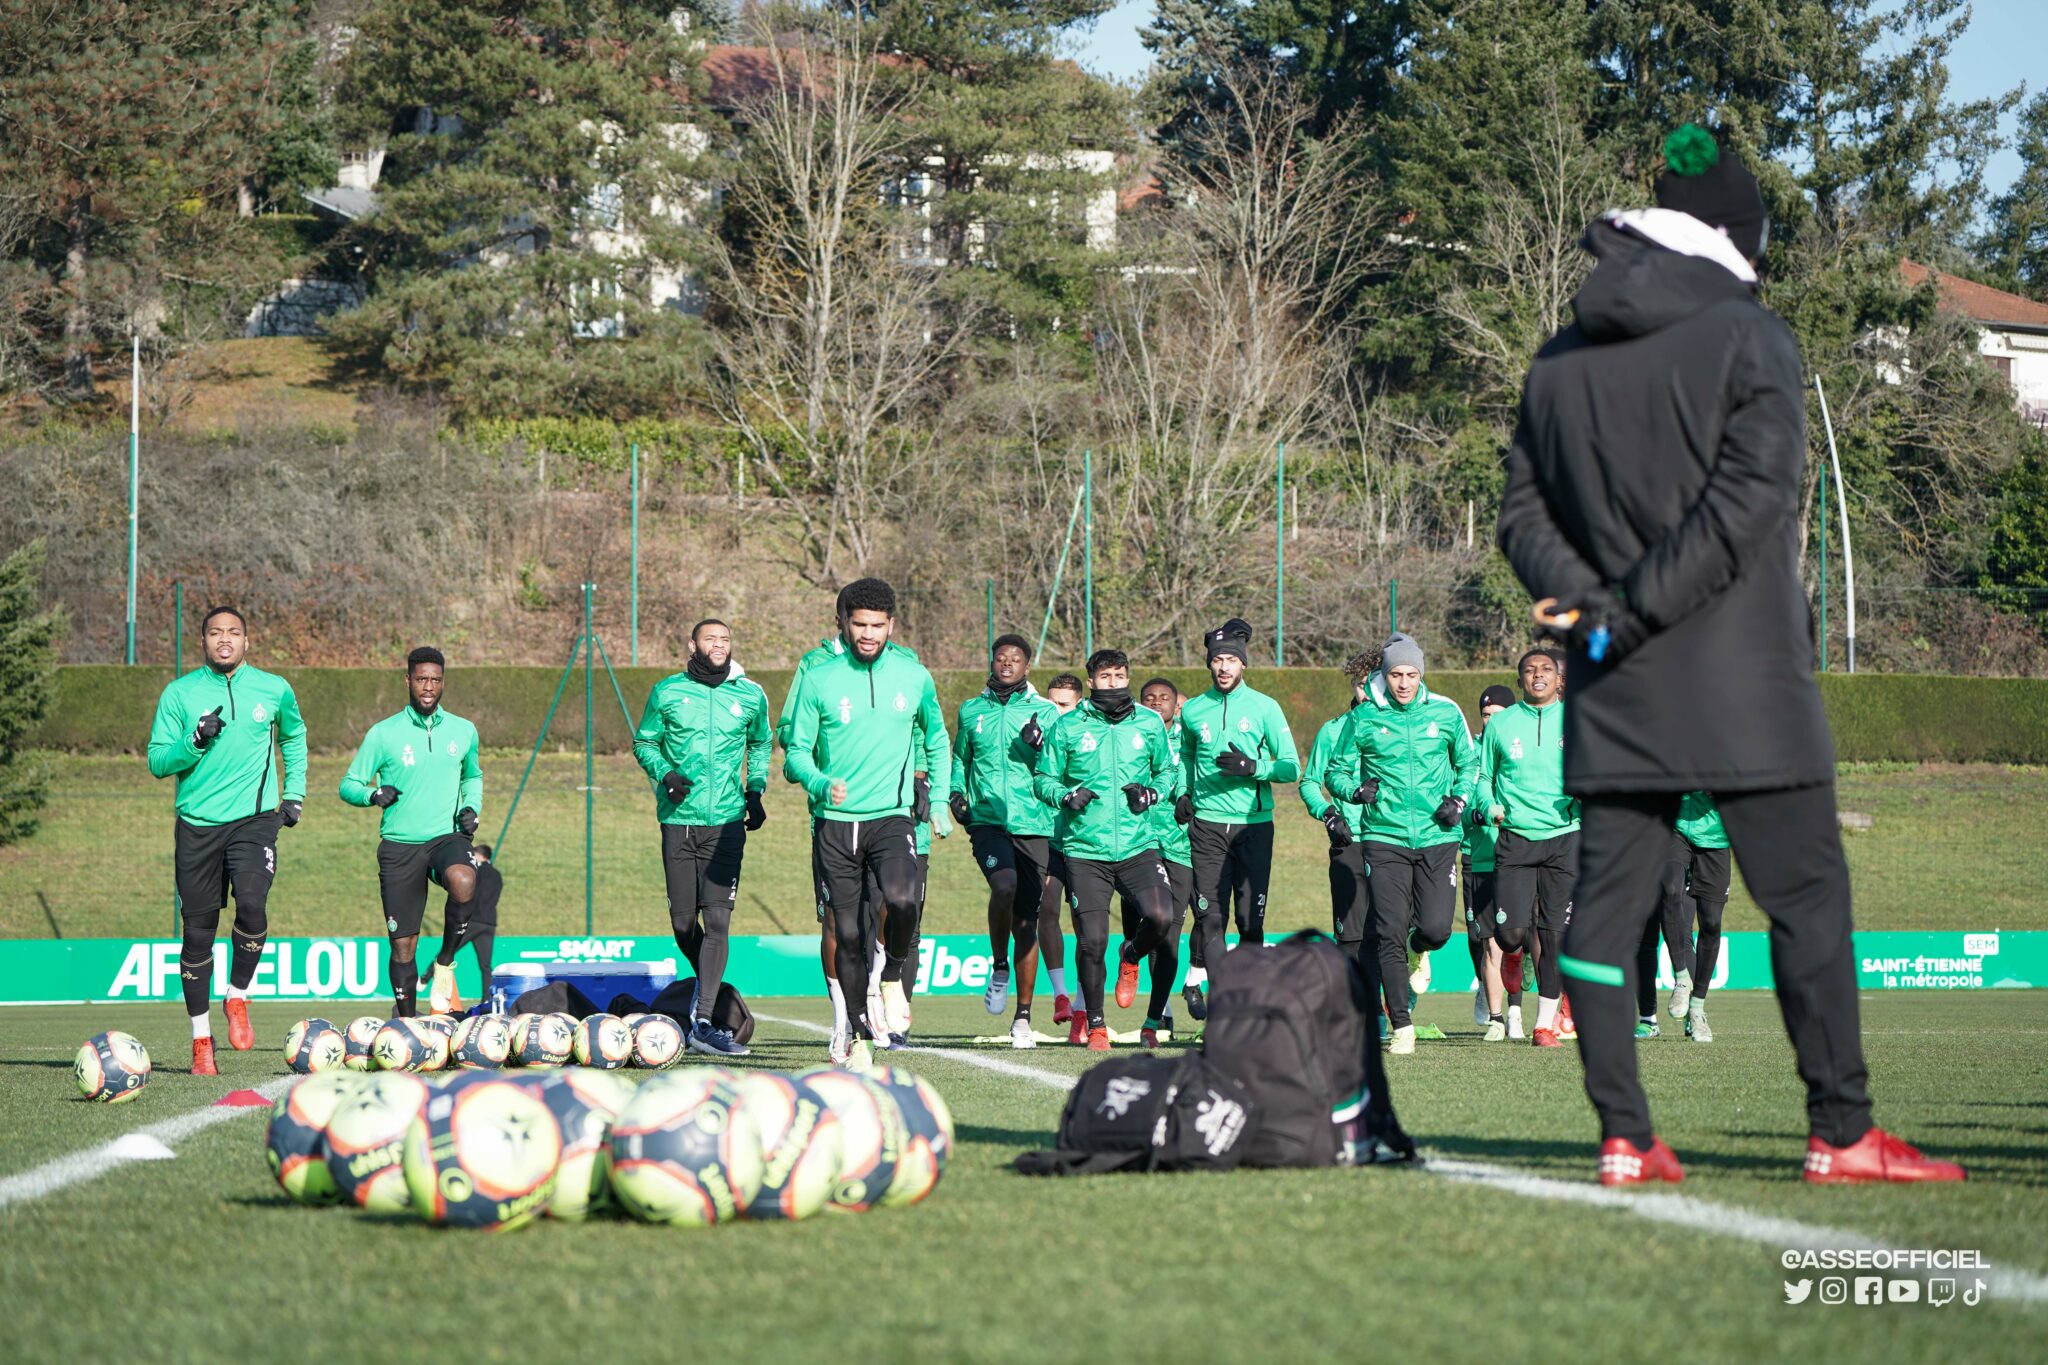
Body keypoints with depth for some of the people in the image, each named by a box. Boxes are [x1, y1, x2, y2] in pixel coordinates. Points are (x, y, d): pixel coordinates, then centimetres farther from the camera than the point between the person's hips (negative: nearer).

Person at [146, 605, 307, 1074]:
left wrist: (294, 794, 19)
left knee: (251, 905, -24)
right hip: (197, 824, 0)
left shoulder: (274, 691, 7)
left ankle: (238, 998, 1)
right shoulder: (180, 693, 3)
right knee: (198, 930, 1)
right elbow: (157, 761, 1)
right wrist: (196, 742, -16)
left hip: (254, 819, 0)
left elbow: (294, 737, 27)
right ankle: (201, 1040, 12)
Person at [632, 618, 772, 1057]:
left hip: (726, 822, 0)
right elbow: (644, 742, 12)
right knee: (683, 922, 3)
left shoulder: (750, 696, 7)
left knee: (718, 919, -11)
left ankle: (703, 1021, -14)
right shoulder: (667, 692, 3)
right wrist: (664, 774, -7)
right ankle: (708, 982, 34)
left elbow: (761, 745, 25)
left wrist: (755, 791, 12)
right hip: (679, 819, 0)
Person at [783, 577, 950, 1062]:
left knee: (902, 899, -27)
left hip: (892, 817, 0)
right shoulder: (819, 679, 0)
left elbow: (936, 740, 22)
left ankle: (890, 979, 1)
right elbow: (796, 753, 2)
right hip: (836, 822, 0)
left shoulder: (914, 677, 6)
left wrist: (939, 799, 15)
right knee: (847, 932, 2)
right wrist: (821, 784, -17)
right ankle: (860, 1031, 18)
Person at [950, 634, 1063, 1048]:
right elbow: (959, 758, 26)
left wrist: (1039, 747, -14)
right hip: (987, 821, 0)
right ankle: (999, 967, -4)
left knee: (1027, 922, 3)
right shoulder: (971, 711, 12)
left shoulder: (1046, 714, 6)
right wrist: (957, 793, 8)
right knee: (1004, 885, -29)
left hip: (1034, 824, 0)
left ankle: (1023, 1016, 13)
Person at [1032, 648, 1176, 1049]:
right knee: (1091, 941, -5)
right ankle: (1095, 1025, 12)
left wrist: (1152, 791, 0)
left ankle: (1130, 959, 16)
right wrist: (1067, 795, -12)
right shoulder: (1068, 727, 3)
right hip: (1084, 849, -1)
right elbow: (1043, 779, 8)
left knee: (1160, 918, -19)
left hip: (1137, 845, 1)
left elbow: (1166, 770, 22)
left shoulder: (1149, 724, 9)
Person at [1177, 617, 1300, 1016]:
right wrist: (1183, 794, 11)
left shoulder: (1265, 708, 2)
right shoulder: (1193, 711, 9)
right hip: (1208, 823, 1)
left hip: (1255, 824, -1)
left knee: (1251, 919, -1)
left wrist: (1252, 767, -15)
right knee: (1211, 915, -7)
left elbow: (1291, 767, 1)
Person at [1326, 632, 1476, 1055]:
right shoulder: (1362, 719, 1)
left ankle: (1417, 949, 31)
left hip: (1437, 838, 1)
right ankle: (1401, 1025, 1)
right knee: (1388, 936, -8)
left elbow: (1468, 762, 19)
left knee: (1436, 929, -8)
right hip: (1384, 839, -1)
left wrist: (1459, 798, 1)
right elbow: (1336, 771, 8)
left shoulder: (1445, 713, 5)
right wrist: (1356, 789, -13)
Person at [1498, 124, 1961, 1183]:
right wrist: (1630, 613, -12)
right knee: (1807, 896, 0)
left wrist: (1594, 601, -2)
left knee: (1606, 901, 5)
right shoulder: (1747, 339, -5)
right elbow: (1746, 505, -15)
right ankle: (1841, 1134, -1)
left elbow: (1524, 512, 9)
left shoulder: (1559, 361, 12)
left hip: (1615, 696, 5)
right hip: (1741, 689, -5)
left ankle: (1624, 1138, 2)